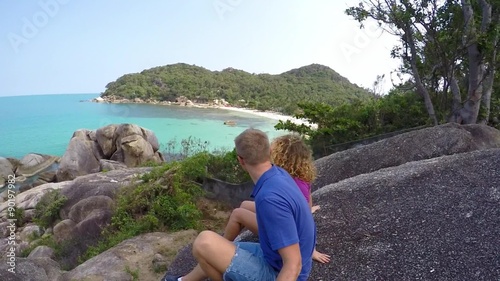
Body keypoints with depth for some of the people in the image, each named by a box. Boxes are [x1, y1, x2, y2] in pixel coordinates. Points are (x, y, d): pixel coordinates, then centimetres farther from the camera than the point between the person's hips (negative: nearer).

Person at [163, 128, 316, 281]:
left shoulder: (270, 198, -33)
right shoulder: (279, 173, -7)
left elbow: (293, 265, -31)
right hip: (277, 257, 9)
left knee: (205, 243, -19)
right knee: (214, 249, 23)